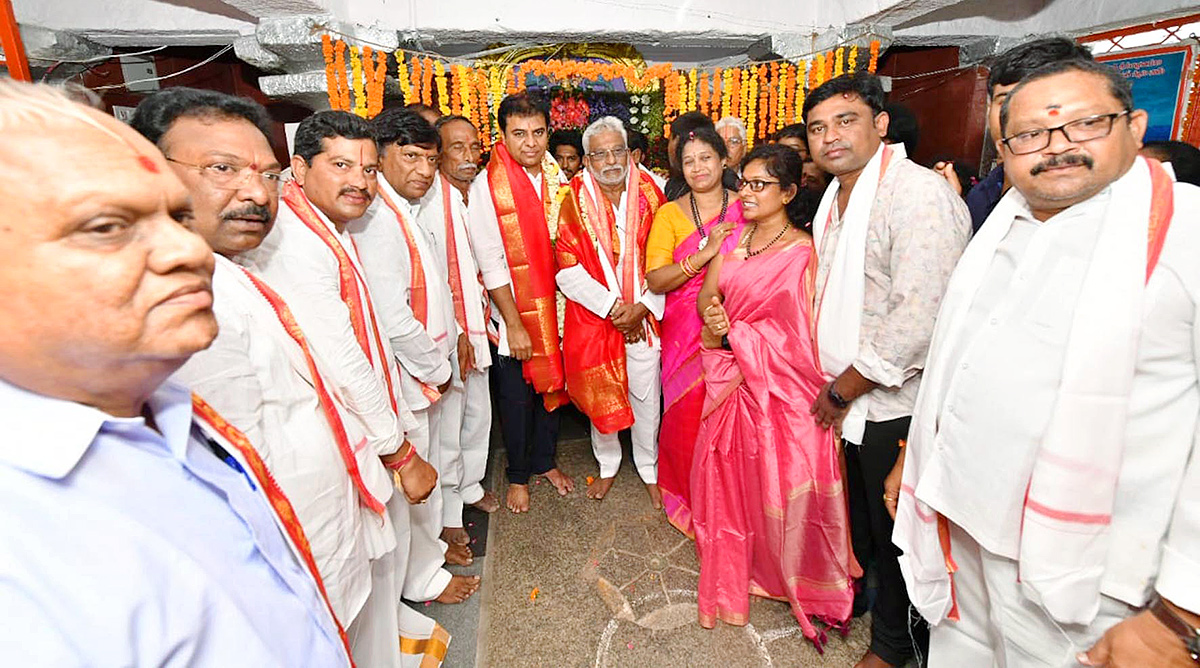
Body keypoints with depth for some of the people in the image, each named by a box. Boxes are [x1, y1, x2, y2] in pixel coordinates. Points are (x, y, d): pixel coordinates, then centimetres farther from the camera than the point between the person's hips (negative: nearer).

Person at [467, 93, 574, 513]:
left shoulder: (558, 179, 2)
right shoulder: (487, 186, -12)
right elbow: (490, 263, -14)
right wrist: (514, 324, -15)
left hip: (556, 309, 4)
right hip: (513, 313, -4)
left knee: (552, 386, 17)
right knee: (517, 397, 9)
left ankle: (545, 461, 39)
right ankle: (518, 475, 31)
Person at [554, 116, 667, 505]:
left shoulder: (649, 195, -1)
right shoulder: (575, 200, -4)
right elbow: (568, 268, -9)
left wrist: (643, 307, -11)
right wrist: (613, 307, -14)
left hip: (643, 318, 1)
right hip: (593, 317, 0)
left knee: (646, 397, 10)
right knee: (599, 397, 12)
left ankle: (649, 469, 31)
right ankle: (608, 465, 36)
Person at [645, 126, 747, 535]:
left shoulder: (747, 208, 5)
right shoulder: (669, 214, 5)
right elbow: (655, 280, -5)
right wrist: (703, 255, -16)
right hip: (686, 329, 0)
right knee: (688, 416, 1)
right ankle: (692, 503, 25)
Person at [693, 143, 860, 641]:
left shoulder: (803, 253, -12)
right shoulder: (735, 238, 8)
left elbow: (798, 337, -13)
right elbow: (707, 297, 8)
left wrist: (731, 336, -12)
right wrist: (715, 320, -12)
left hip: (780, 389, -6)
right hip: (732, 380, 6)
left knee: (776, 484, 6)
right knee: (727, 478, 13)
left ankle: (790, 578, 33)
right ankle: (730, 577, 34)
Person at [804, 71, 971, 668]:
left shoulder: (919, 194, -19)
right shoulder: (834, 199, 10)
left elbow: (917, 317, -26)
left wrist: (842, 389, -16)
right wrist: (834, 386, 9)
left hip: (896, 407, -7)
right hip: (847, 401, 7)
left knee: (895, 534, 12)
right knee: (857, 520, 23)